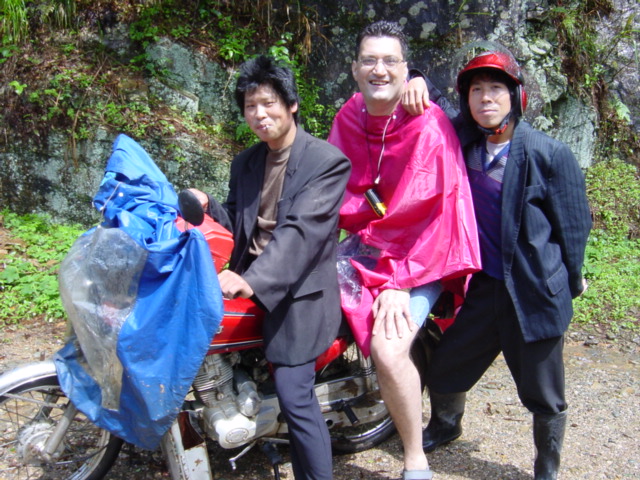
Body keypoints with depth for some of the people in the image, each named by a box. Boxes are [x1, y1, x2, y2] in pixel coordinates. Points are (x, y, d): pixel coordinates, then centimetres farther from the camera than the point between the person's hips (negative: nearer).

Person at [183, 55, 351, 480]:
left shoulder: (327, 161, -10)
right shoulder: (246, 162, 13)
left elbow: (302, 231, -22)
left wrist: (252, 280, -33)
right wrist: (208, 206, -5)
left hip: (297, 292, -7)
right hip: (246, 283, 7)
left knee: (295, 398, -12)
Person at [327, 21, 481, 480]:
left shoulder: (429, 126, -15)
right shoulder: (348, 119, 3)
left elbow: (429, 213, -18)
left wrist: (400, 282, -20)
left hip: (420, 255, -7)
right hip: (364, 242, 7)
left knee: (388, 350, -24)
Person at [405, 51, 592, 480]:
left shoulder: (549, 154, -11)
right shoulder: (464, 139, 1)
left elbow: (574, 225, -3)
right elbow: (432, 103, 15)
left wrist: (572, 284, 4)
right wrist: (417, 82, -8)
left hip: (536, 293, -4)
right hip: (484, 287, 4)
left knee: (545, 399, 10)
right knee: (444, 372, 17)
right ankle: (445, 428, 49)